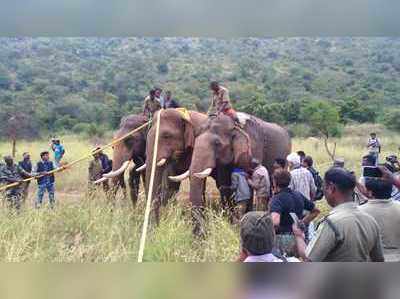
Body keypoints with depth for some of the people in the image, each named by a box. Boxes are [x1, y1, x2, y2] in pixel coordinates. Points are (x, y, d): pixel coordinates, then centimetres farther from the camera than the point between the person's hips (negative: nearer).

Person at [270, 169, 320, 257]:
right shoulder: (298, 195, 8)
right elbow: (316, 211, 19)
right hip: (298, 237, 7)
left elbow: (275, 222, -33)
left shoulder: (277, 198, -15)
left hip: (282, 238, -7)